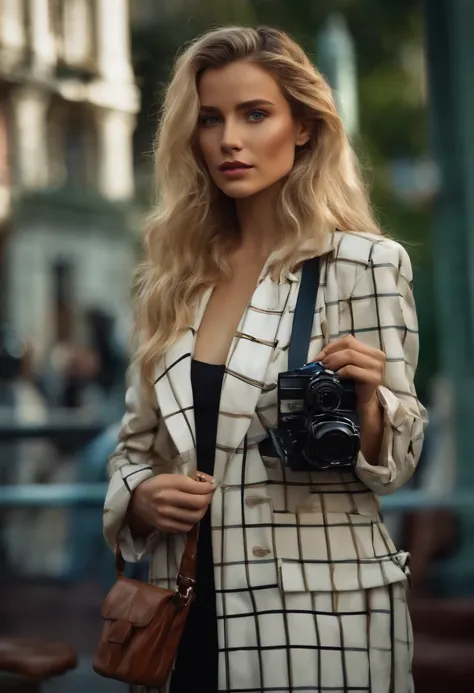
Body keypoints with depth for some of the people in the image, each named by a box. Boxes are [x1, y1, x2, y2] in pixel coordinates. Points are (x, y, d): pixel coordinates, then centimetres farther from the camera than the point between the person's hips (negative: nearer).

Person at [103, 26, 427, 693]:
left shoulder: (364, 262, -7)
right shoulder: (175, 276, 7)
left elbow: (391, 466, -5)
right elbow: (136, 443, 13)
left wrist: (363, 402, -25)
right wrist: (139, 497, -8)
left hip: (318, 611, -4)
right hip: (191, 610, 5)